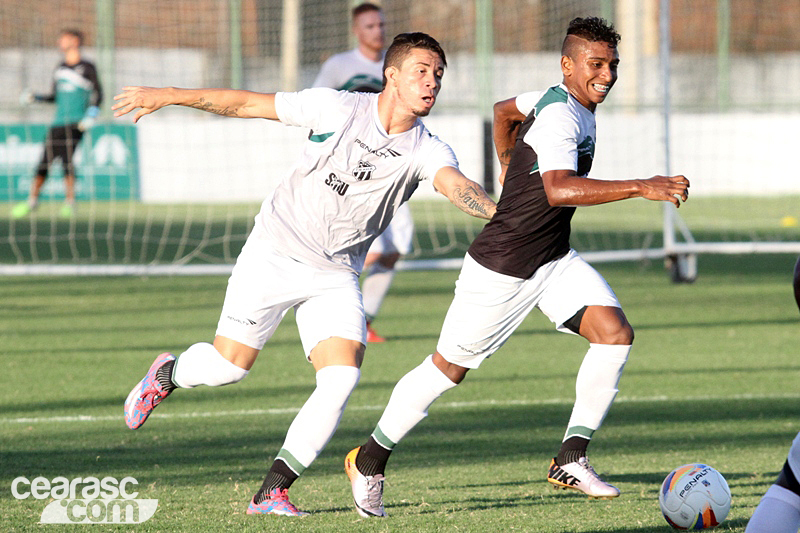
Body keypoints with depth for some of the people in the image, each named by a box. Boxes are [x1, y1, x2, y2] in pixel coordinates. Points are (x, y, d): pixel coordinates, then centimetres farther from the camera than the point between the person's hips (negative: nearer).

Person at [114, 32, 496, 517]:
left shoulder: (427, 150, -10)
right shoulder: (339, 109, -13)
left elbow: (457, 186, -31)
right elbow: (247, 104, -6)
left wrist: (500, 212, -53)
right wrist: (168, 96, -5)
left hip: (335, 276, 2)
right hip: (276, 253, -2)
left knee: (342, 377, -16)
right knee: (231, 364, -2)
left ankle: (272, 494, -6)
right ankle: (167, 374, 35)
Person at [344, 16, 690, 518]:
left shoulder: (557, 100, 4)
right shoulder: (560, 117, -26)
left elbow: (505, 110, 24)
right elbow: (559, 190, -44)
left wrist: (509, 168, 38)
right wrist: (640, 187, -47)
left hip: (555, 261, 9)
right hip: (501, 269, -9)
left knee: (615, 331, -12)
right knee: (449, 368, 5)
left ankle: (571, 458, -7)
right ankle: (369, 461, 24)